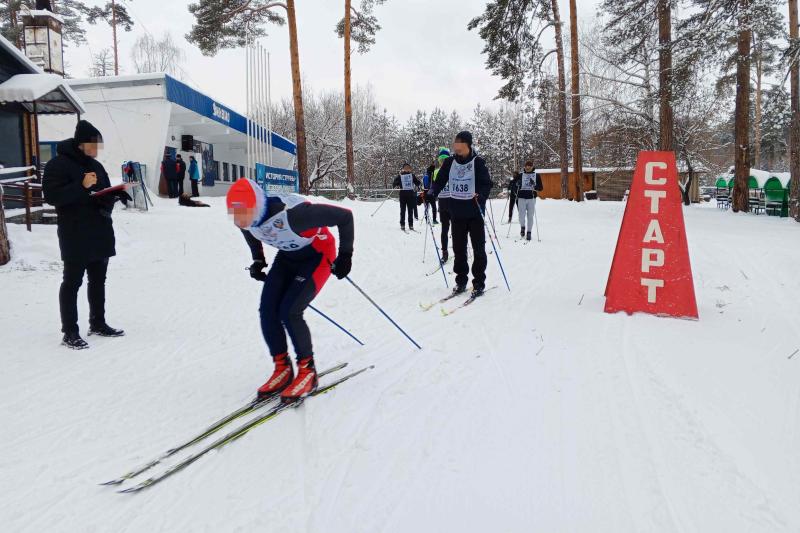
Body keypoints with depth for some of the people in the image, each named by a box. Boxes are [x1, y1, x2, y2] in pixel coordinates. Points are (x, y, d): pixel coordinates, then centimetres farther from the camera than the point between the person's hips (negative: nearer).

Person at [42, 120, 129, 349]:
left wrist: (116, 194, -1)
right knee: (72, 281, -2)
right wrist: (82, 186, -26)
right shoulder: (58, 164, -8)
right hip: (75, 236, -8)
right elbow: (51, 196, -17)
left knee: (98, 280, 14)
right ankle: (70, 332, 4)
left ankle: (98, 323, 26)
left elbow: (106, 192, 22)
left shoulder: (95, 165, 15)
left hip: (100, 233, 8)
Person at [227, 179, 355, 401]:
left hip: (318, 255, -7)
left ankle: (307, 371, 2)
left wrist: (345, 255, -21)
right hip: (288, 256, 7)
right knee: (267, 311, -7)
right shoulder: (246, 219, -18)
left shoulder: (292, 213, -39)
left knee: (289, 312, -18)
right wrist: (258, 261, 10)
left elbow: (344, 216, -30)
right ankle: (283, 369, 11)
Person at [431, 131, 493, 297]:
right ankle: (461, 281, 20)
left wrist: (481, 196, -30)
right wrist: (430, 195, -7)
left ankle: (479, 283, 10)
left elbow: (487, 183, -11)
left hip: (474, 212, -4)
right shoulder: (449, 162, 6)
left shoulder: (478, 162, -6)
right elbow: (439, 181, 9)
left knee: (478, 248, 1)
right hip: (456, 212, 4)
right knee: (458, 248, 9)